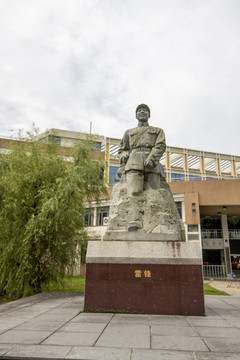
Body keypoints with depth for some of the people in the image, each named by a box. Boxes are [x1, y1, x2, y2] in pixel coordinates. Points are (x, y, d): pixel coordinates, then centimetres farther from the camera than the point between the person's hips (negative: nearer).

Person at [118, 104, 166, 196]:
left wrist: (150, 160, -12)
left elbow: (161, 146, 7)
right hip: (134, 164, 0)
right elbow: (122, 150, 29)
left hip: (151, 166, 0)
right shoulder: (129, 132, 31)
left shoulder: (158, 131, 26)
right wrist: (125, 156, 2)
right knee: (134, 194, -24)